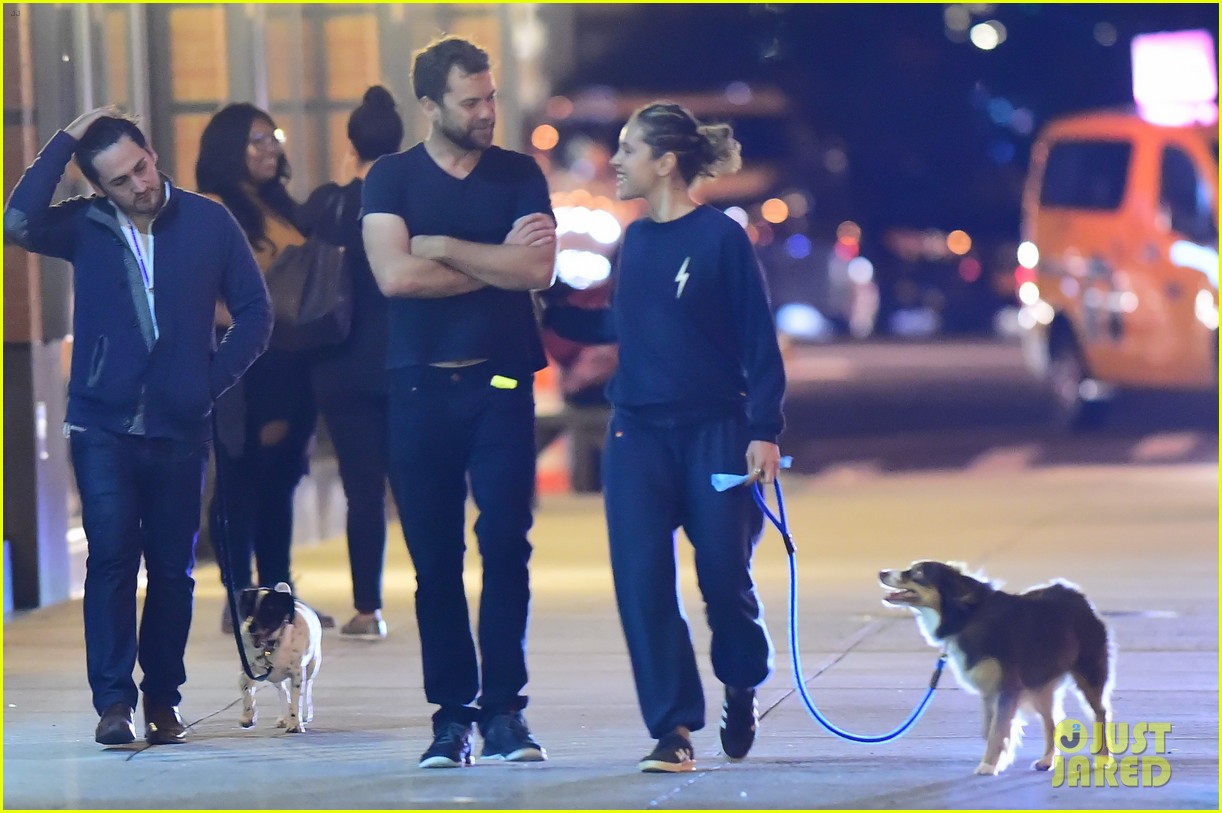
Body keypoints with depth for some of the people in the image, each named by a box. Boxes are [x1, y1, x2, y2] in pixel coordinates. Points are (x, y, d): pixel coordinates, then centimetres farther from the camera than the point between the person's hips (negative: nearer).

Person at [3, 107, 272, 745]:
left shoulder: (208, 223, 3)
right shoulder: (86, 227, 2)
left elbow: (254, 311, 9)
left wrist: (214, 379, -1)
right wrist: (68, 138, -14)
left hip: (180, 429, 1)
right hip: (104, 428, -1)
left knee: (173, 568, 5)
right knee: (111, 560, -9)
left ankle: (162, 698, 14)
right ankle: (113, 701, -9)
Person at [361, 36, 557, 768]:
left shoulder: (518, 175, 6)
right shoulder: (393, 178, 4)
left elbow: (539, 270, -8)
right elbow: (394, 275, -12)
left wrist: (443, 248, -9)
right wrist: (498, 261, -7)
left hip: (502, 384, 0)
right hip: (422, 386, 0)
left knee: (505, 544, -7)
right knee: (435, 557, 1)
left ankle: (504, 708, -2)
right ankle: (453, 713, 5)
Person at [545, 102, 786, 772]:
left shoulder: (720, 237, -8)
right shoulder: (635, 240, 8)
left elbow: (759, 341, -8)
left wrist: (764, 431, -12)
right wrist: (548, 314, 18)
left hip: (715, 433, -5)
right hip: (638, 435, 5)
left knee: (725, 580, 0)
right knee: (642, 583, -5)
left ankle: (742, 691, 29)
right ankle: (673, 730, -1)